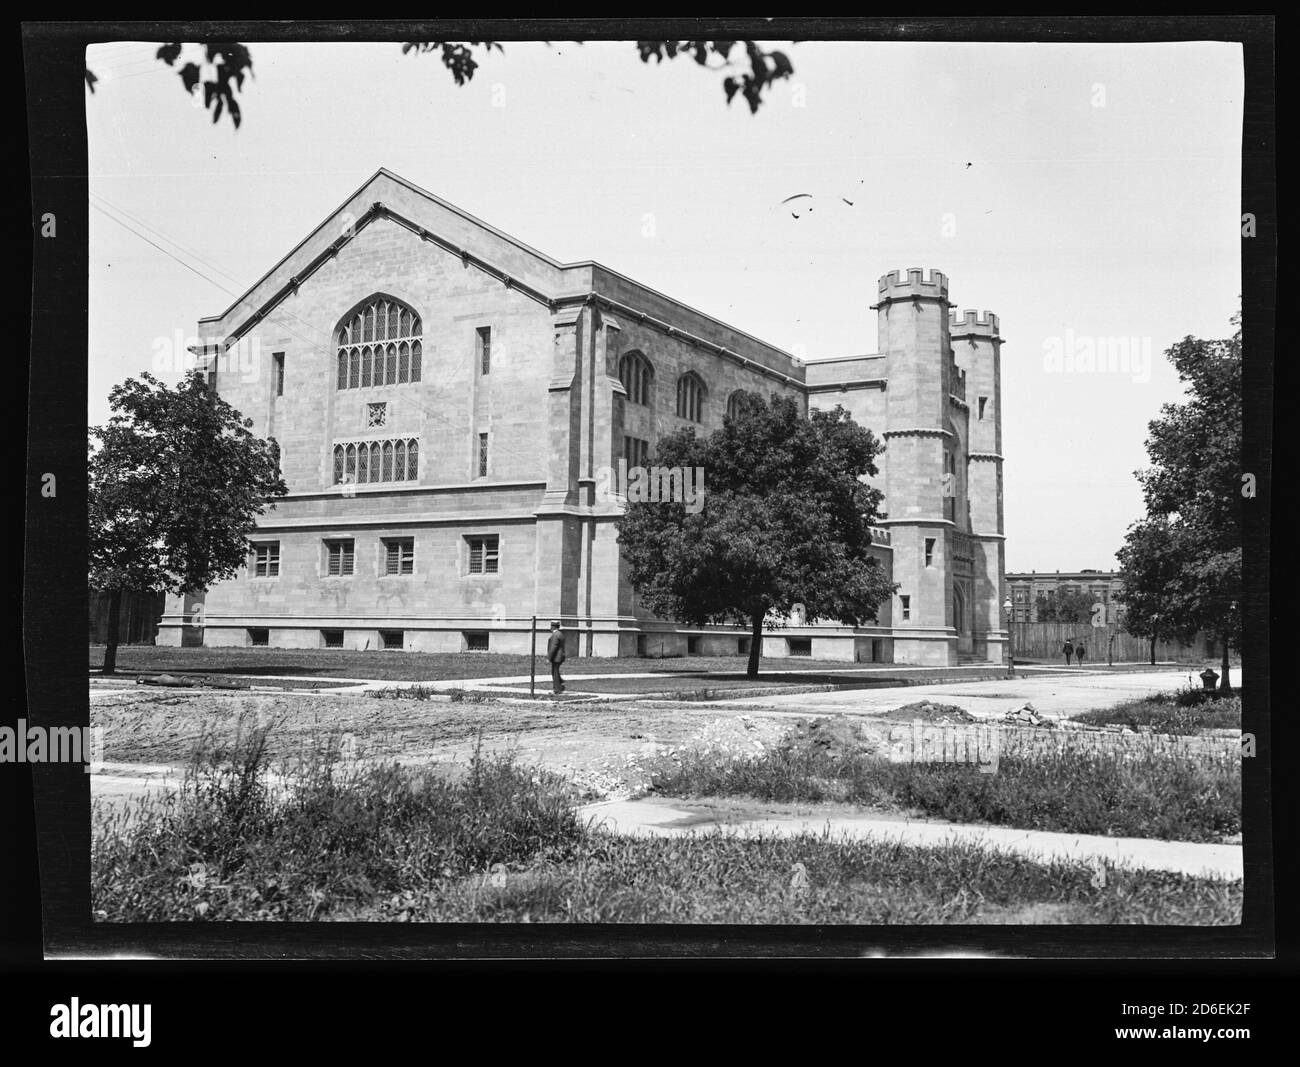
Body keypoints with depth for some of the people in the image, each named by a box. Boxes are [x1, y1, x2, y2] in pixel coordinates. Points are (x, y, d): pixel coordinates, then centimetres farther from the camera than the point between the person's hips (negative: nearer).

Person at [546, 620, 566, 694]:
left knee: (555, 673, -3)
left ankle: (558, 689, 0)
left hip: (556, 657, -10)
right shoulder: (560, 634, 14)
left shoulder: (555, 635, -18)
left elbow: (553, 647, -22)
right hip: (560, 657, 10)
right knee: (554, 672, 16)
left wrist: (548, 658, -19)